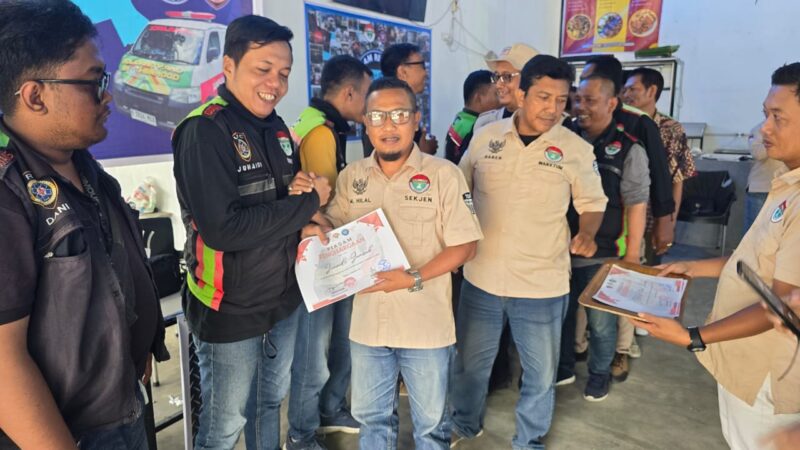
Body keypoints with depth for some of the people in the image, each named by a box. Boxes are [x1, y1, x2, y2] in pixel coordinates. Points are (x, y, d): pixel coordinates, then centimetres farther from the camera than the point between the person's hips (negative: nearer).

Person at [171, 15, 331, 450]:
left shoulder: (276, 127, 5)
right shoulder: (204, 131, -19)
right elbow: (222, 229, -29)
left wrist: (301, 188, -12)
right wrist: (309, 202, -21)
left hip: (283, 298, 7)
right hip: (230, 308, -7)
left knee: (271, 401, 24)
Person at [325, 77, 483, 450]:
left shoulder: (443, 174, -9)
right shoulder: (350, 177, 2)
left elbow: (464, 246, -10)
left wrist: (414, 278, -21)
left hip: (426, 324, -3)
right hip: (367, 322, 3)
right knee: (371, 417, 23)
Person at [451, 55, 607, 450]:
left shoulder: (576, 149, -5)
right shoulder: (485, 137, -1)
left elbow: (593, 202, 7)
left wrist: (587, 233, -13)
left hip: (542, 283, -1)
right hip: (481, 277, 2)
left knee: (540, 372, 14)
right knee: (470, 361, 18)